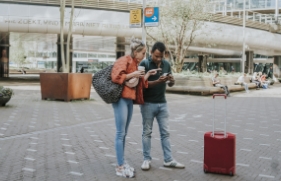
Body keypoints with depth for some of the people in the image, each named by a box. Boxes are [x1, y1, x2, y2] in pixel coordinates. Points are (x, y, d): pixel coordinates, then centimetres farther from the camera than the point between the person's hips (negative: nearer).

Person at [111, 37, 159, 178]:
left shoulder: (135, 63, 17)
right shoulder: (124, 60, -9)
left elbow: (139, 83, 21)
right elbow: (115, 77, -20)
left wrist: (147, 75, 9)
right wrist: (132, 74, -17)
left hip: (129, 99, 9)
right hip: (121, 99, -9)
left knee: (124, 133, 12)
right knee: (120, 133, -6)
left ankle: (121, 163, 19)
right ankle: (120, 167, -2)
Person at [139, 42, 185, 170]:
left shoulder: (166, 64, 6)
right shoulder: (144, 64, -9)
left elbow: (170, 84, 12)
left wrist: (171, 80, -12)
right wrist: (158, 81, -28)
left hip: (162, 103, 5)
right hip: (148, 103, -4)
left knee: (165, 132, 7)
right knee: (147, 132, 4)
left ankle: (168, 160, 14)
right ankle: (147, 159, 13)